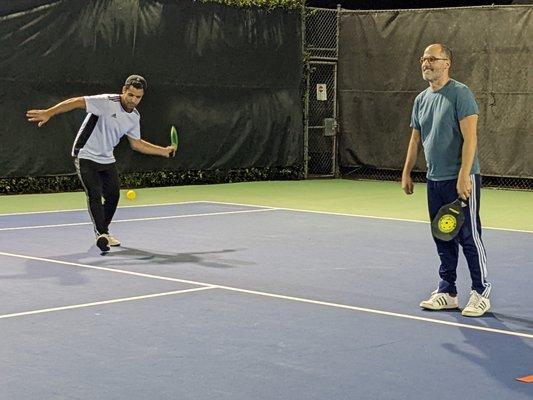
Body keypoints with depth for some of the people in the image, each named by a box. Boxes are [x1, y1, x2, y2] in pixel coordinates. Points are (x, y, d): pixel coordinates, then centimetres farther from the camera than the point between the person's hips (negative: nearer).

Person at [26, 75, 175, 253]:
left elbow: (136, 143, 14)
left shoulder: (135, 117, 2)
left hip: (107, 159, 7)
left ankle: (103, 232, 29)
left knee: (113, 195, 10)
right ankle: (101, 234, -19)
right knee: (94, 195, -18)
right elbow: (77, 102, -23)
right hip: (86, 156, -7)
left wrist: (164, 151, 12)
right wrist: (48, 113, -30)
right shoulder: (107, 102, -21)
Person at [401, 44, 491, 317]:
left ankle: (481, 293, 5)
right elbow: (415, 139, 21)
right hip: (434, 180, 7)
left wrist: (464, 176, -22)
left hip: (461, 180, -7)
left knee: (469, 237, -4)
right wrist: (406, 173, 15)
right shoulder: (421, 99, 13)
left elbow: (470, 138, -16)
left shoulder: (460, 93, -10)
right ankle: (447, 292, 18)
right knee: (443, 239, 11)